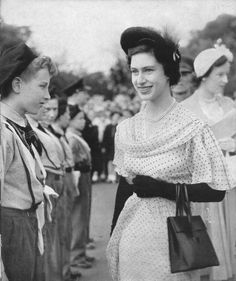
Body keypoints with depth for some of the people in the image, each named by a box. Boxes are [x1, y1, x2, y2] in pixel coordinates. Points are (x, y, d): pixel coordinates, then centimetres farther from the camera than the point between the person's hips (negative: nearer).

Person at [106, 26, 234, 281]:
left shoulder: (192, 129, -10)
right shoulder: (125, 130, 4)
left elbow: (215, 191, -11)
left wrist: (162, 189, -19)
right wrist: (114, 240, 10)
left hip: (171, 239, -4)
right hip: (131, 239, 4)